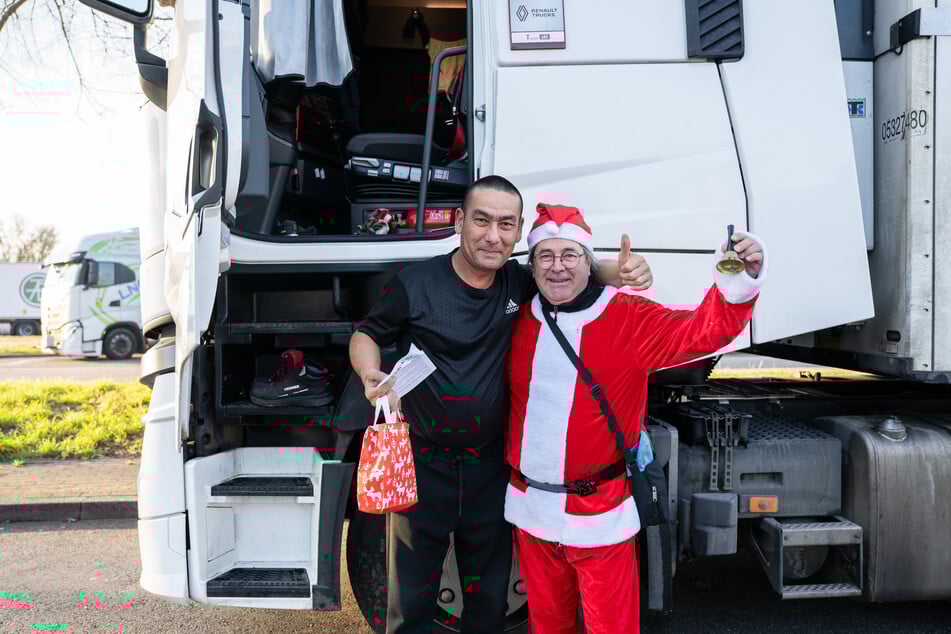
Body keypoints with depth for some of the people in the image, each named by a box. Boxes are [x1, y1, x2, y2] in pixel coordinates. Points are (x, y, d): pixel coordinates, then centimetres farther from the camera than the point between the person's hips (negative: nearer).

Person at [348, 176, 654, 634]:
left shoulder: (519, 284, -2)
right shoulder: (416, 284, -12)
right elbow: (365, 335, 0)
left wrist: (621, 270, -9)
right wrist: (371, 375, -22)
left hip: (491, 470, 3)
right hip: (422, 464, -3)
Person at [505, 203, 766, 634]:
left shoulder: (628, 318, -11)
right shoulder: (520, 319, 1)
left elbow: (703, 331, -23)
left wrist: (738, 283, -38)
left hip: (598, 513, -3)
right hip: (530, 505, 4)